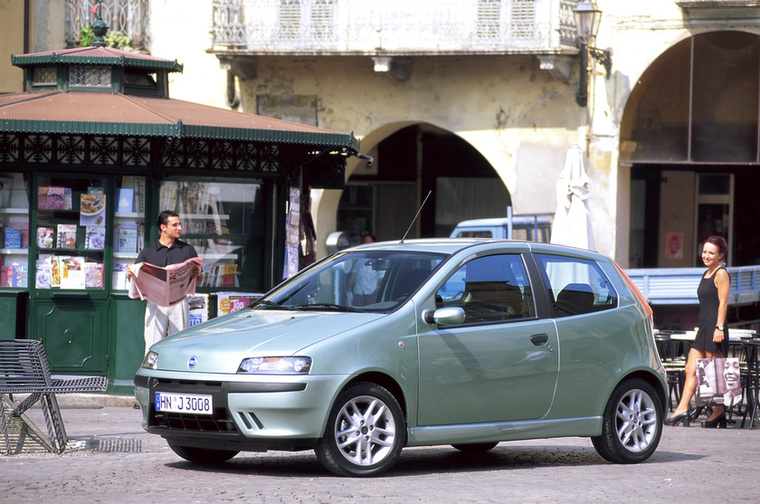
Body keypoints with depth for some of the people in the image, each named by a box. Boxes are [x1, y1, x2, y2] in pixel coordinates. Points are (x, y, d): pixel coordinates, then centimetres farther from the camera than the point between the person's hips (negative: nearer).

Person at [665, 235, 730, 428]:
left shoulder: (721, 274, -7)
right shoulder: (706, 274, 19)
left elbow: (723, 303, -13)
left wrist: (719, 327, -20)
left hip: (714, 328, -9)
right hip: (703, 329, 9)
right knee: (691, 370, 2)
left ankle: (719, 413, 5)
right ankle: (682, 410, -2)